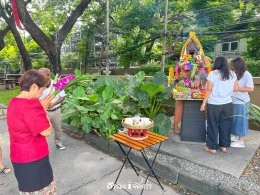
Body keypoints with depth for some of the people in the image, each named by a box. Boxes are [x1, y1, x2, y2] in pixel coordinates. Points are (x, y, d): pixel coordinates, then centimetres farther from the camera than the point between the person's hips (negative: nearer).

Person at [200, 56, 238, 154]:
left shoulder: (212, 74, -9)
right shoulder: (232, 74, 2)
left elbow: (209, 90, -11)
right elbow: (236, 89, 6)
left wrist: (204, 103, -5)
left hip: (214, 104, -3)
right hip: (228, 104, 3)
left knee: (213, 126, 8)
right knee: (225, 125, 15)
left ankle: (212, 147, 17)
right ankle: (224, 146, 27)